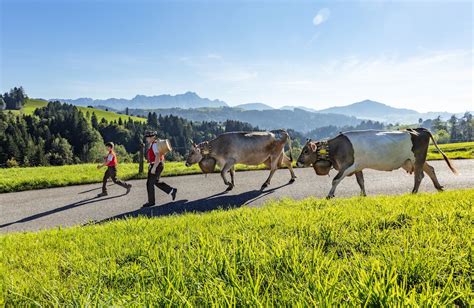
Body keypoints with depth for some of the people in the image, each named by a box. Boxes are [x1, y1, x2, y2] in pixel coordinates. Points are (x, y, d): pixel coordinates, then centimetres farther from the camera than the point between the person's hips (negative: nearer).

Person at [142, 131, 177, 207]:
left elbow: (158, 157, -26)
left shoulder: (155, 144, -18)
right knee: (156, 182, 17)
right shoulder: (152, 145, 14)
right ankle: (172, 191, 21)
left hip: (156, 166, -10)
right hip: (155, 166, 10)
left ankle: (151, 201, 8)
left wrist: (153, 168, -27)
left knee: (150, 183, -3)